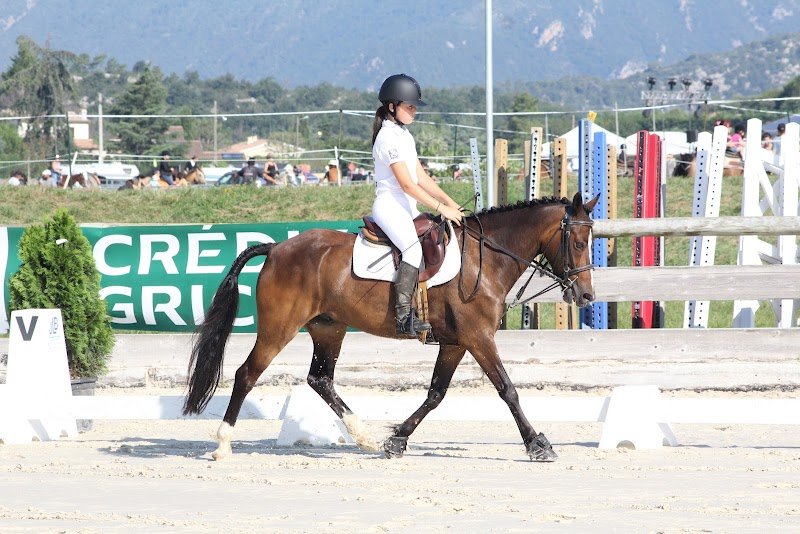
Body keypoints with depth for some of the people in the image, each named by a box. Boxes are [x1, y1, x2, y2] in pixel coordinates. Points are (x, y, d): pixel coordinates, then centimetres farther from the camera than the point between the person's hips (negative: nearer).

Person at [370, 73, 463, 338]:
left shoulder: (405, 135, 17)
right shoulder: (389, 137, -14)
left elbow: (421, 178, 16)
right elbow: (407, 184, -20)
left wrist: (449, 201, 4)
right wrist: (441, 209, -20)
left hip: (407, 207, 10)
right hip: (389, 205, -10)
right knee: (413, 248, -29)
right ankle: (403, 315, -34)